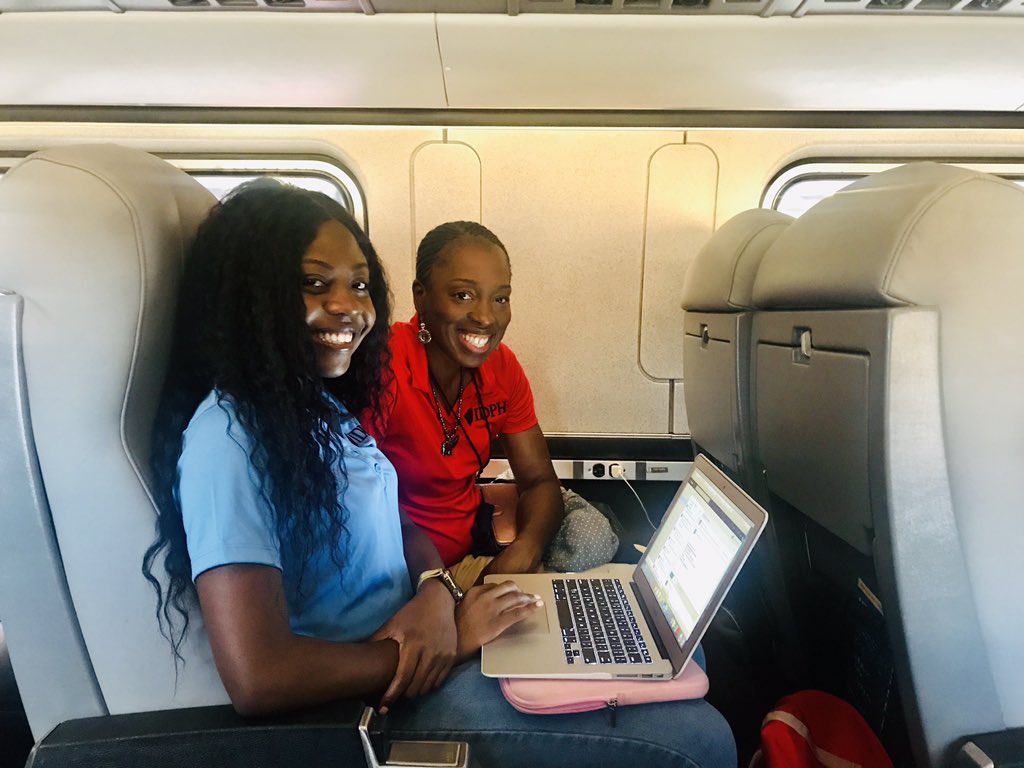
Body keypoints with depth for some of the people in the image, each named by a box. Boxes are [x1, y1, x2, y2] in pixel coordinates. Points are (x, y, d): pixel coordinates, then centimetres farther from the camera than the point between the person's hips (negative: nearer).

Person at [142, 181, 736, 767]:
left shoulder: (321, 402, 4)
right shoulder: (230, 436, -23)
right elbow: (257, 678, -29)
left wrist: (437, 591, -13)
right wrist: (449, 642, -19)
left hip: (417, 635, 8)